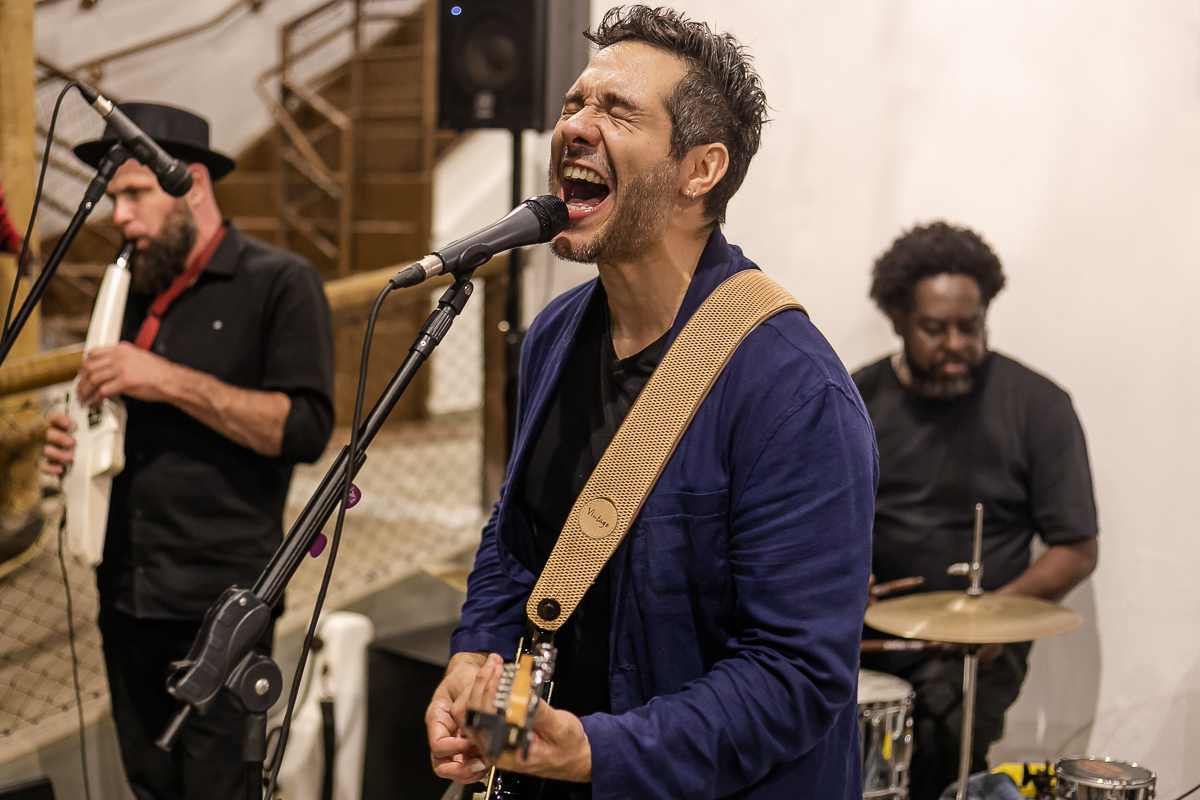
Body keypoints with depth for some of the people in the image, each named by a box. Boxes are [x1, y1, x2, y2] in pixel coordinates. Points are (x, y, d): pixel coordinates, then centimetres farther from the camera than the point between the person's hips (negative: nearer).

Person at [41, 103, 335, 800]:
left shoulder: (279, 283, -5)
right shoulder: (136, 294, 15)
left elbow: (305, 430, -16)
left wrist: (170, 380, -18)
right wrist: (79, 447, 4)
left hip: (218, 606, -7)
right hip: (126, 597, 7)